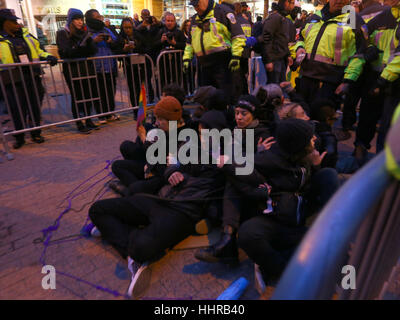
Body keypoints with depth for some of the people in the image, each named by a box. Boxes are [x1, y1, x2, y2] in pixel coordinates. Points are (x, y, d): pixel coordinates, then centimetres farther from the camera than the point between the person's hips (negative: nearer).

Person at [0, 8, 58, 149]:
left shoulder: (25, 34, 14)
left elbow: (38, 50, 22)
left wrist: (47, 56, 5)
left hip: (33, 77, 4)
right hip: (13, 81, -3)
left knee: (35, 106, 9)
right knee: (17, 110, 0)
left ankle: (36, 133, 24)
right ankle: (19, 137, 16)